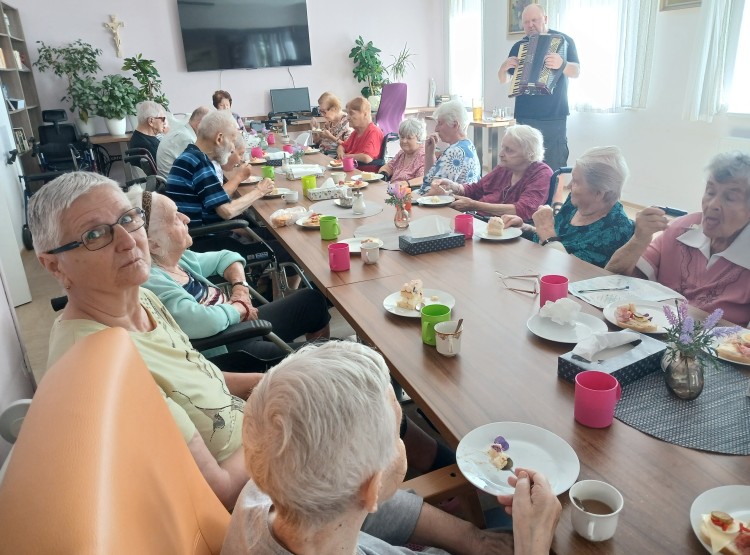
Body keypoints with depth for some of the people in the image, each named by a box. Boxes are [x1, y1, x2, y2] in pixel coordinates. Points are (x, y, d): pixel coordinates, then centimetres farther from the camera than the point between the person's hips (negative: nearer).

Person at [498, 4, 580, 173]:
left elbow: (576, 71, -8)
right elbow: (503, 79, 12)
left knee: (554, 169, -6)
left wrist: (562, 64, -32)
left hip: (554, 117, -3)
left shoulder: (563, 40, 2)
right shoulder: (519, 46, 12)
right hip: (525, 117, 3)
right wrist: (504, 67, -12)